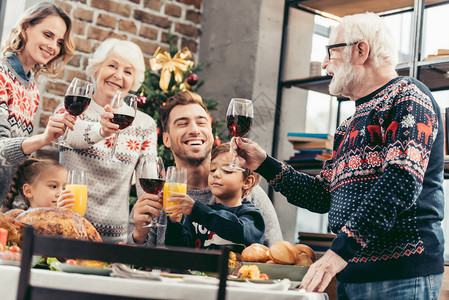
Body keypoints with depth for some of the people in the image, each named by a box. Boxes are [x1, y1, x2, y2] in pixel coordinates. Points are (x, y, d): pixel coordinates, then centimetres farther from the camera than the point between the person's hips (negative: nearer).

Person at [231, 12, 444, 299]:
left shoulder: (407, 96, -6)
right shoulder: (352, 124, 22)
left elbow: (403, 179, -20)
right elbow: (323, 196, 21)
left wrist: (343, 247, -26)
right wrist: (265, 164, 14)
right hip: (350, 275, 8)